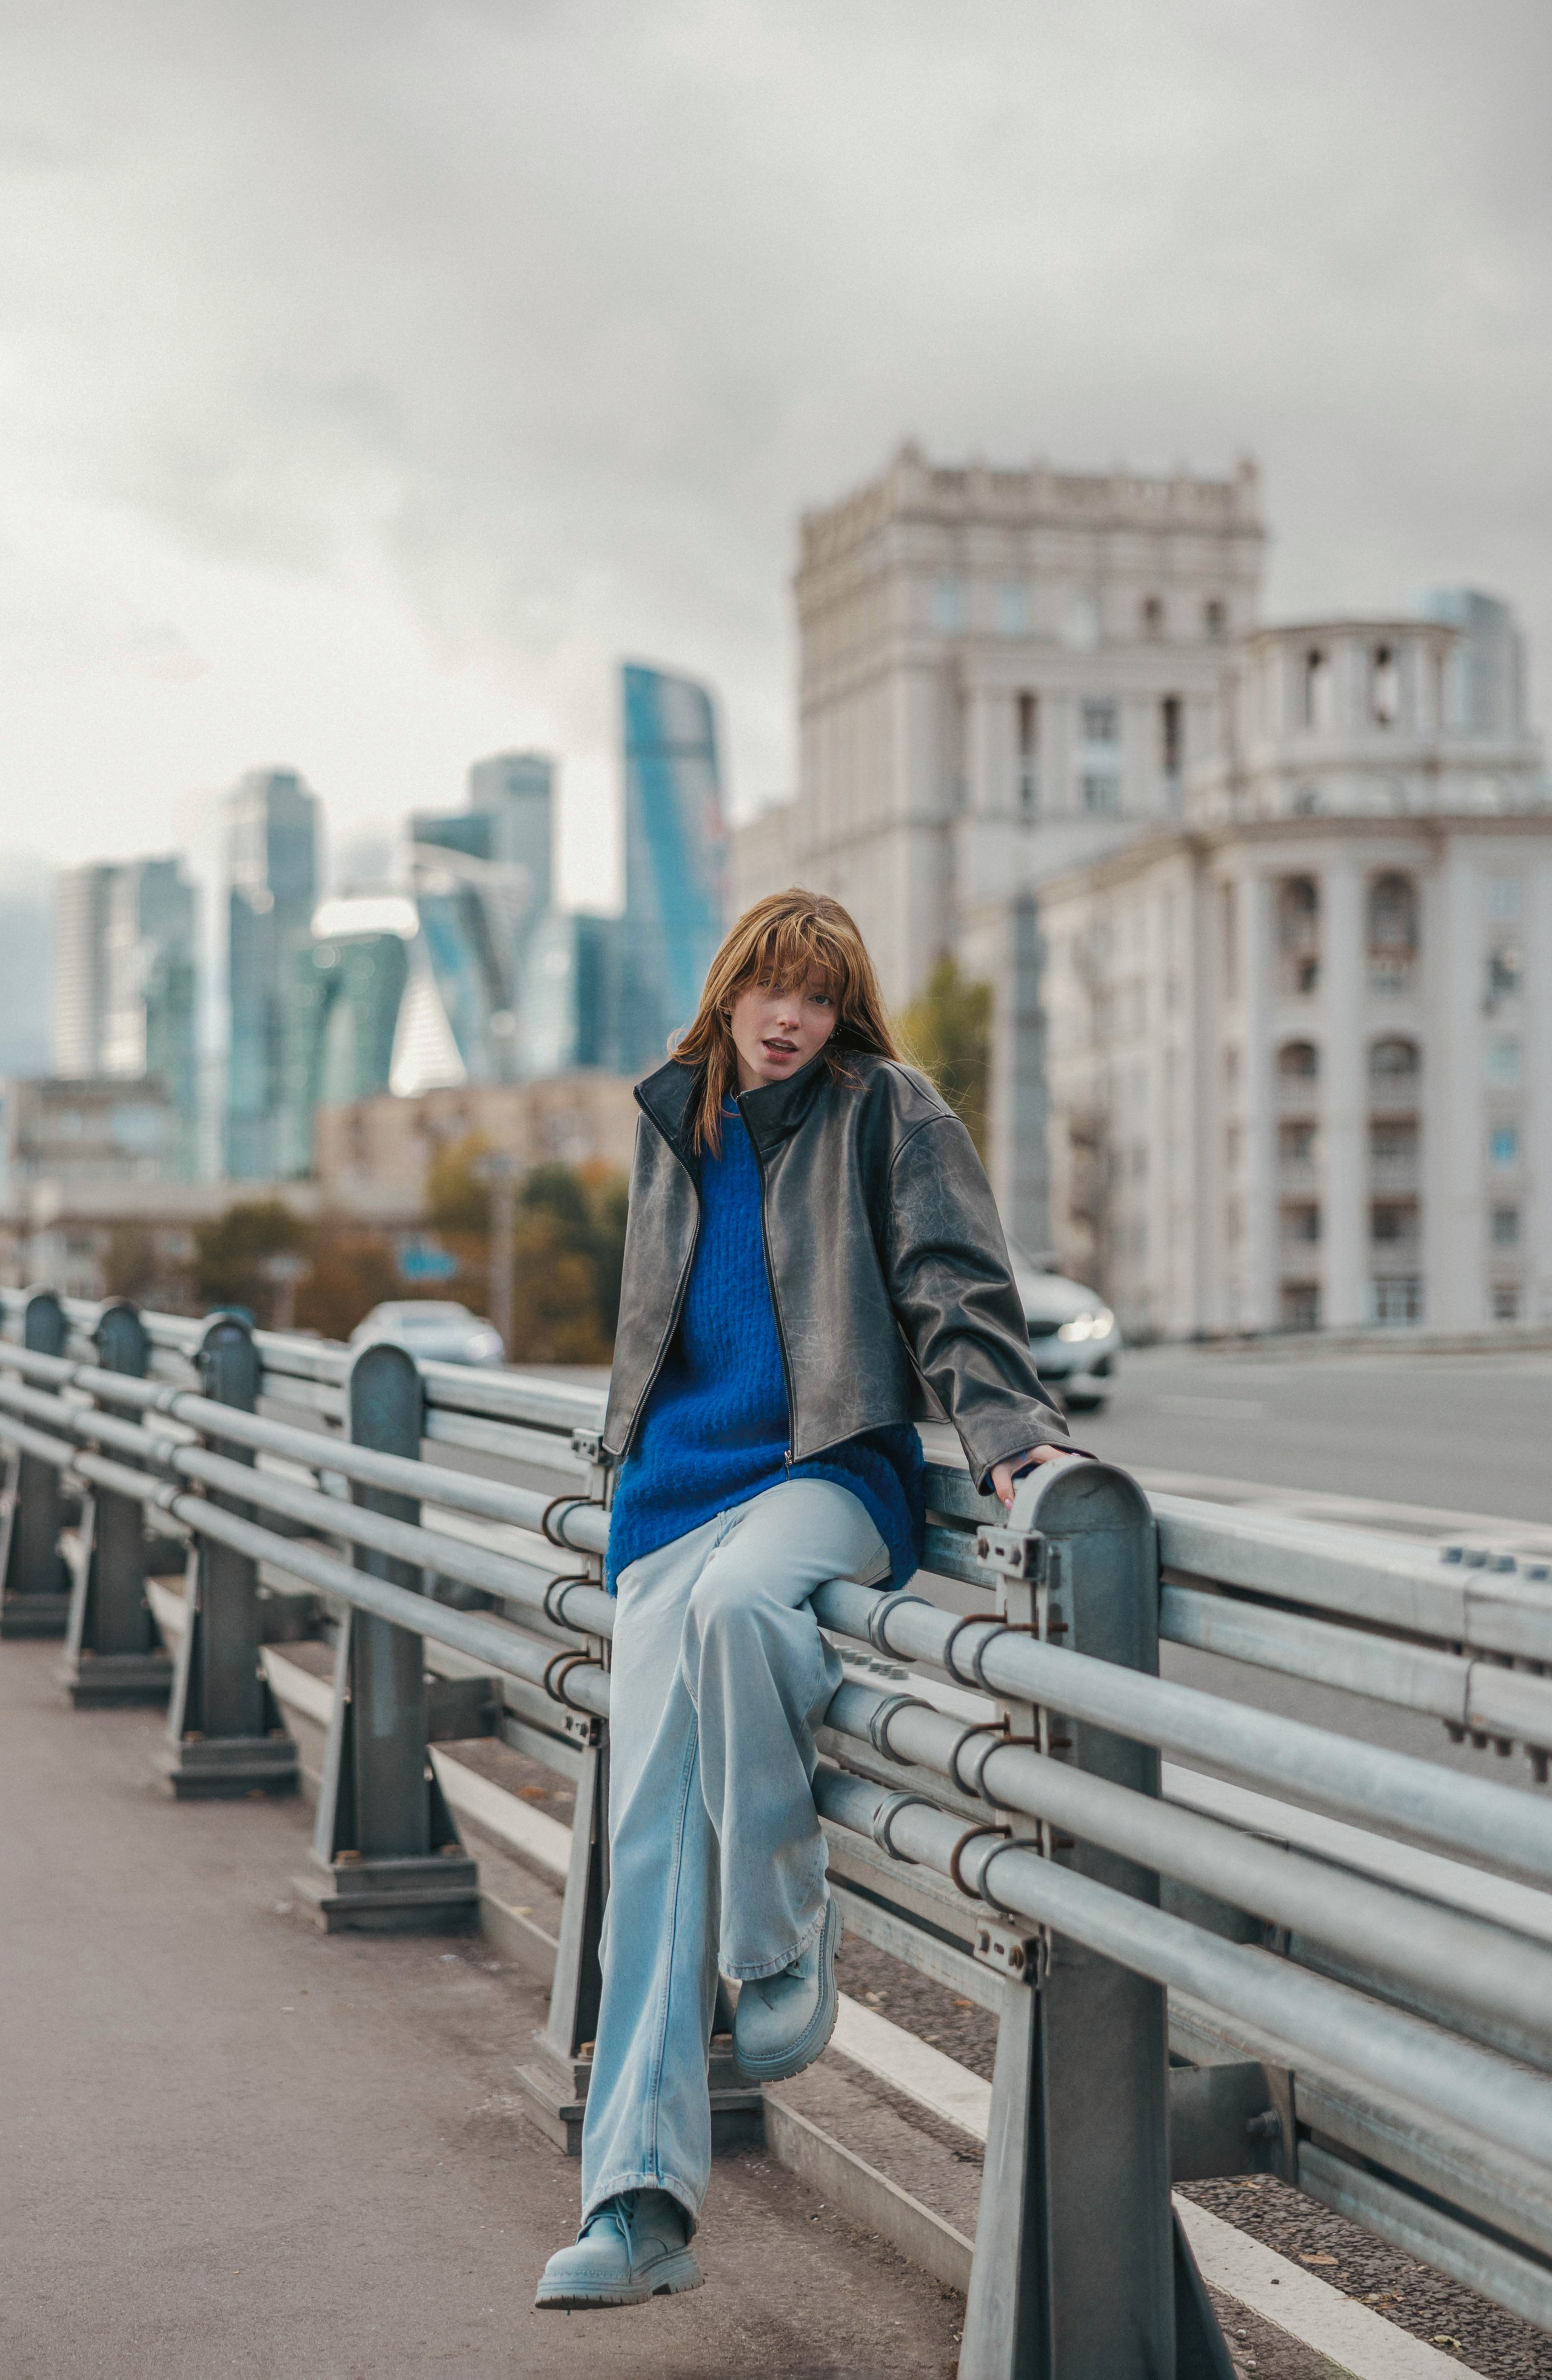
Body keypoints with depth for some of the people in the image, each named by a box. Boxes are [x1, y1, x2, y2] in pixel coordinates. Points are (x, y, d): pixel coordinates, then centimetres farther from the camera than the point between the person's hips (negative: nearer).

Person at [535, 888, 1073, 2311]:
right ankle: (641, 2200, -12)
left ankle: (787, 1955, -22)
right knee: (651, 1818, -10)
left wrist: (1010, 1427, -22)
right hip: (679, 1486, 5)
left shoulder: (888, 1114, 3)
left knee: (734, 1601, -41)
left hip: (829, 1470, -5)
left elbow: (958, 1287, -7)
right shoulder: (674, 1125, 19)